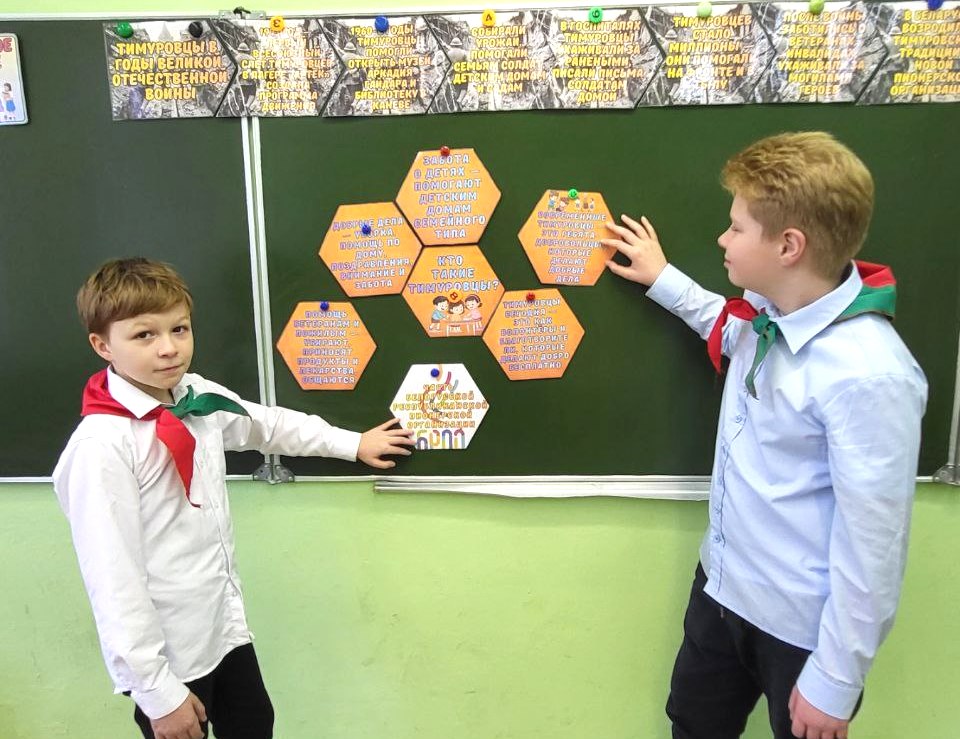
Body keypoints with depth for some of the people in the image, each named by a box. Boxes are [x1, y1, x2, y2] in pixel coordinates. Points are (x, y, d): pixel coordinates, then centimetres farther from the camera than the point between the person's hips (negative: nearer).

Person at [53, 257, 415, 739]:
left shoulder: (199, 396, -3)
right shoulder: (101, 446, -24)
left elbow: (269, 424, 16)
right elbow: (114, 583, -22)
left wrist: (352, 444, 25)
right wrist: (158, 693, -17)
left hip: (225, 627, 7)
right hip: (166, 655, -7)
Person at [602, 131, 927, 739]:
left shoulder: (868, 374, -31)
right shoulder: (767, 312, -6)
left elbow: (872, 547, -25)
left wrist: (834, 681, -16)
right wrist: (661, 279, 23)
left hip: (802, 625, -7)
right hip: (721, 585, 8)